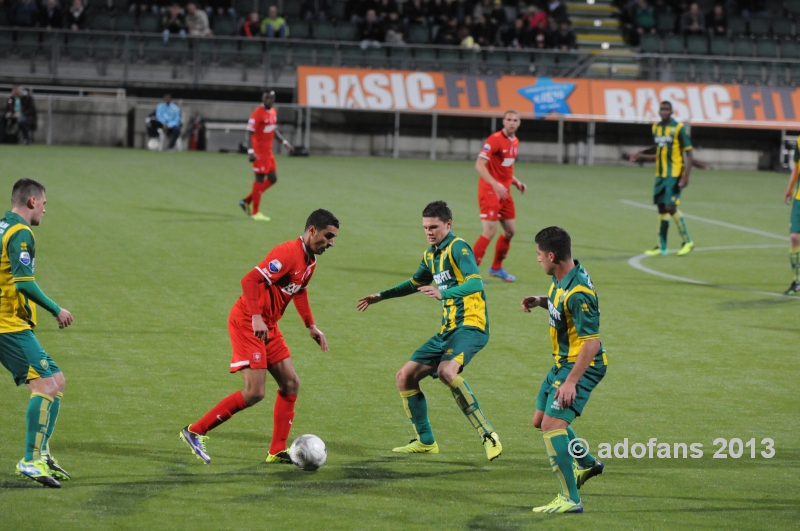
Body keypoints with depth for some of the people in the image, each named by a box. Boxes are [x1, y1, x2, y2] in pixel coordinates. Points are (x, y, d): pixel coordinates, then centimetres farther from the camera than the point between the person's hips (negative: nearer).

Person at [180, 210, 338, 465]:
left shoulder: (310, 261, 10)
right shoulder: (288, 253, -20)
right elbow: (250, 280, -27)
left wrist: (311, 326, 23)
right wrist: (256, 318, -35)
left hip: (268, 326, 10)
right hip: (247, 323, -10)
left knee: (291, 384, 6)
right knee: (254, 392, -14)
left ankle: (277, 451, 10)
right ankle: (195, 431, -4)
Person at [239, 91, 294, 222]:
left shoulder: (273, 112, 12)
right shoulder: (257, 113, -15)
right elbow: (250, 132, -18)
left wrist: (285, 142, 19)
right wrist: (251, 151, -25)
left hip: (268, 152, 9)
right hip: (259, 151, -9)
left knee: (273, 179, 10)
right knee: (260, 179, -5)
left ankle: (247, 201, 18)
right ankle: (255, 212, 4)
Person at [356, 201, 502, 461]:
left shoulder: (458, 248, -10)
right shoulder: (430, 255, 17)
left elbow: (476, 283, -25)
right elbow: (416, 283, 37)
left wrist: (443, 293, -38)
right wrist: (381, 296, 38)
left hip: (470, 325, -9)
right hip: (448, 329, 9)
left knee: (446, 371, -34)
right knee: (406, 376, 7)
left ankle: (488, 435, -29)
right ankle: (425, 441, 18)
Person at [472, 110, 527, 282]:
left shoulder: (515, 142, 10)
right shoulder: (495, 139, -16)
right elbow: (479, 165, -23)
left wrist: (515, 182, 9)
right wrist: (495, 184, -32)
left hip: (504, 191, 8)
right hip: (489, 191, -8)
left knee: (510, 231, 13)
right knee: (490, 230, -15)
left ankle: (496, 268, 30)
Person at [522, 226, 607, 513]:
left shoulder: (578, 293, -28)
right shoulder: (561, 279, 1)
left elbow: (592, 342, -28)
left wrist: (571, 381, -30)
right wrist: (541, 301, 4)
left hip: (581, 366, -10)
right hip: (563, 361, 10)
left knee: (552, 424, -17)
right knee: (541, 420, 21)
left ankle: (570, 500, -15)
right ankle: (587, 463, 41)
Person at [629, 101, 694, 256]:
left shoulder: (679, 128, -9)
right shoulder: (656, 128, 11)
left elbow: (689, 154, -9)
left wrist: (686, 176, -17)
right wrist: (641, 156, 11)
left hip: (674, 175, -7)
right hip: (660, 175, 7)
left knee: (670, 207, -14)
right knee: (662, 208, 8)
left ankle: (687, 242, -1)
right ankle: (661, 247, 12)